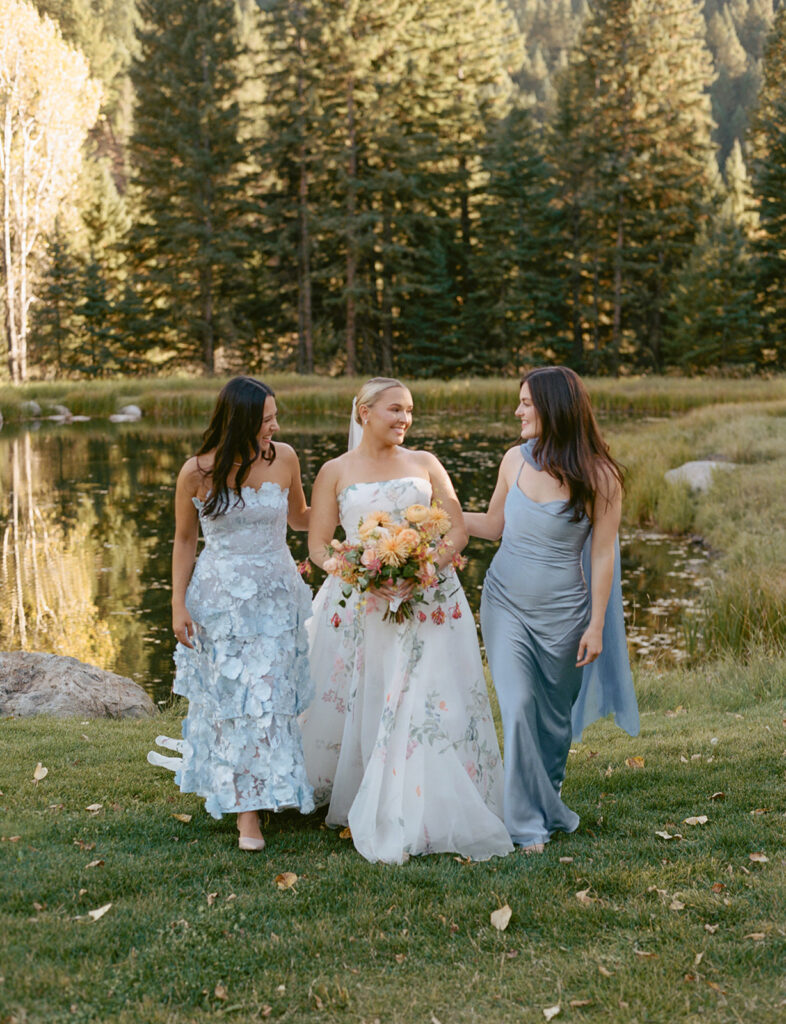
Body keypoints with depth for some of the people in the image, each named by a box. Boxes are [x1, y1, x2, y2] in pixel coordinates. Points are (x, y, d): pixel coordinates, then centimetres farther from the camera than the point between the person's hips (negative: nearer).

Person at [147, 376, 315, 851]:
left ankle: (264, 790, 19)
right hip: (220, 596, -1)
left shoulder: (284, 458, -4)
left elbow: (300, 517, 12)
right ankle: (246, 809, 12)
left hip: (277, 594, 1)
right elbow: (185, 540, 1)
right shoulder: (197, 473, -9)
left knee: (269, 694, 2)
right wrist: (179, 606, -2)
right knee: (231, 696, 3)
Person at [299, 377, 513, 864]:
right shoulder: (336, 472, 6)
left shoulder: (425, 464, 9)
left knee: (432, 704, -7)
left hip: (428, 600, 1)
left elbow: (458, 531, 5)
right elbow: (318, 545, 3)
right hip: (359, 605, 0)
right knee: (359, 709, 1)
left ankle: (427, 817, 1)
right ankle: (357, 808, 18)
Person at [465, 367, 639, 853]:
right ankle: (529, 821, 3)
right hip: (505, 603, 2)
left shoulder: (599, 477, -13)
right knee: (517, 707, -8)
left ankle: (548, 802, 36)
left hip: (562, 612, -2)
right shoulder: (516, 460, -2)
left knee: (555, 716, 11)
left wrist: (596, 626, -9)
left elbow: (602, 555, -10)